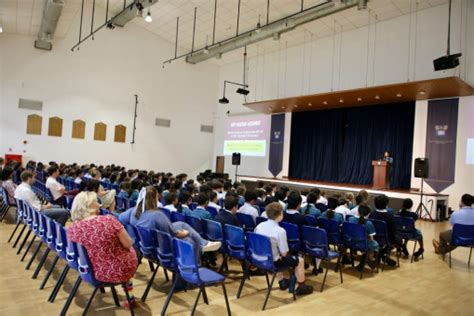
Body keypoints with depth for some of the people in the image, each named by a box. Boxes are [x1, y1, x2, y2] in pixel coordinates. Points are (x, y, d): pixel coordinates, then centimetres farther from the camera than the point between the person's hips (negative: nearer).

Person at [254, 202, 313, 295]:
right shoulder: (280, 231, -23)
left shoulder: (259, 226, -6)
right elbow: (284, 253, -18)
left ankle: (282, 282, 53)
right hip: (272, 261, -6)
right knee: (300, 260, 15)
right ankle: (301, 287, 31)